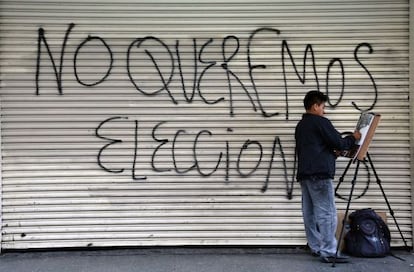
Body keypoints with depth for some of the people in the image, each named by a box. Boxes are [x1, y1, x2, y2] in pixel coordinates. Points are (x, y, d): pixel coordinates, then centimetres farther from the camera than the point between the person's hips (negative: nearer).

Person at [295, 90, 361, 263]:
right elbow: (338, 142, -9)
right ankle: (329, 252, -11)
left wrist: (331, 153, 25)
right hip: (319, 173, -9)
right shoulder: (320, 122, -6)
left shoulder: (300, 126, 20)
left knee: (310, 213, 8)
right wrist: (353, 138, 9)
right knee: (326, 213, -9)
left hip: (304, 173, 9)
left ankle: (316, 248, 12)